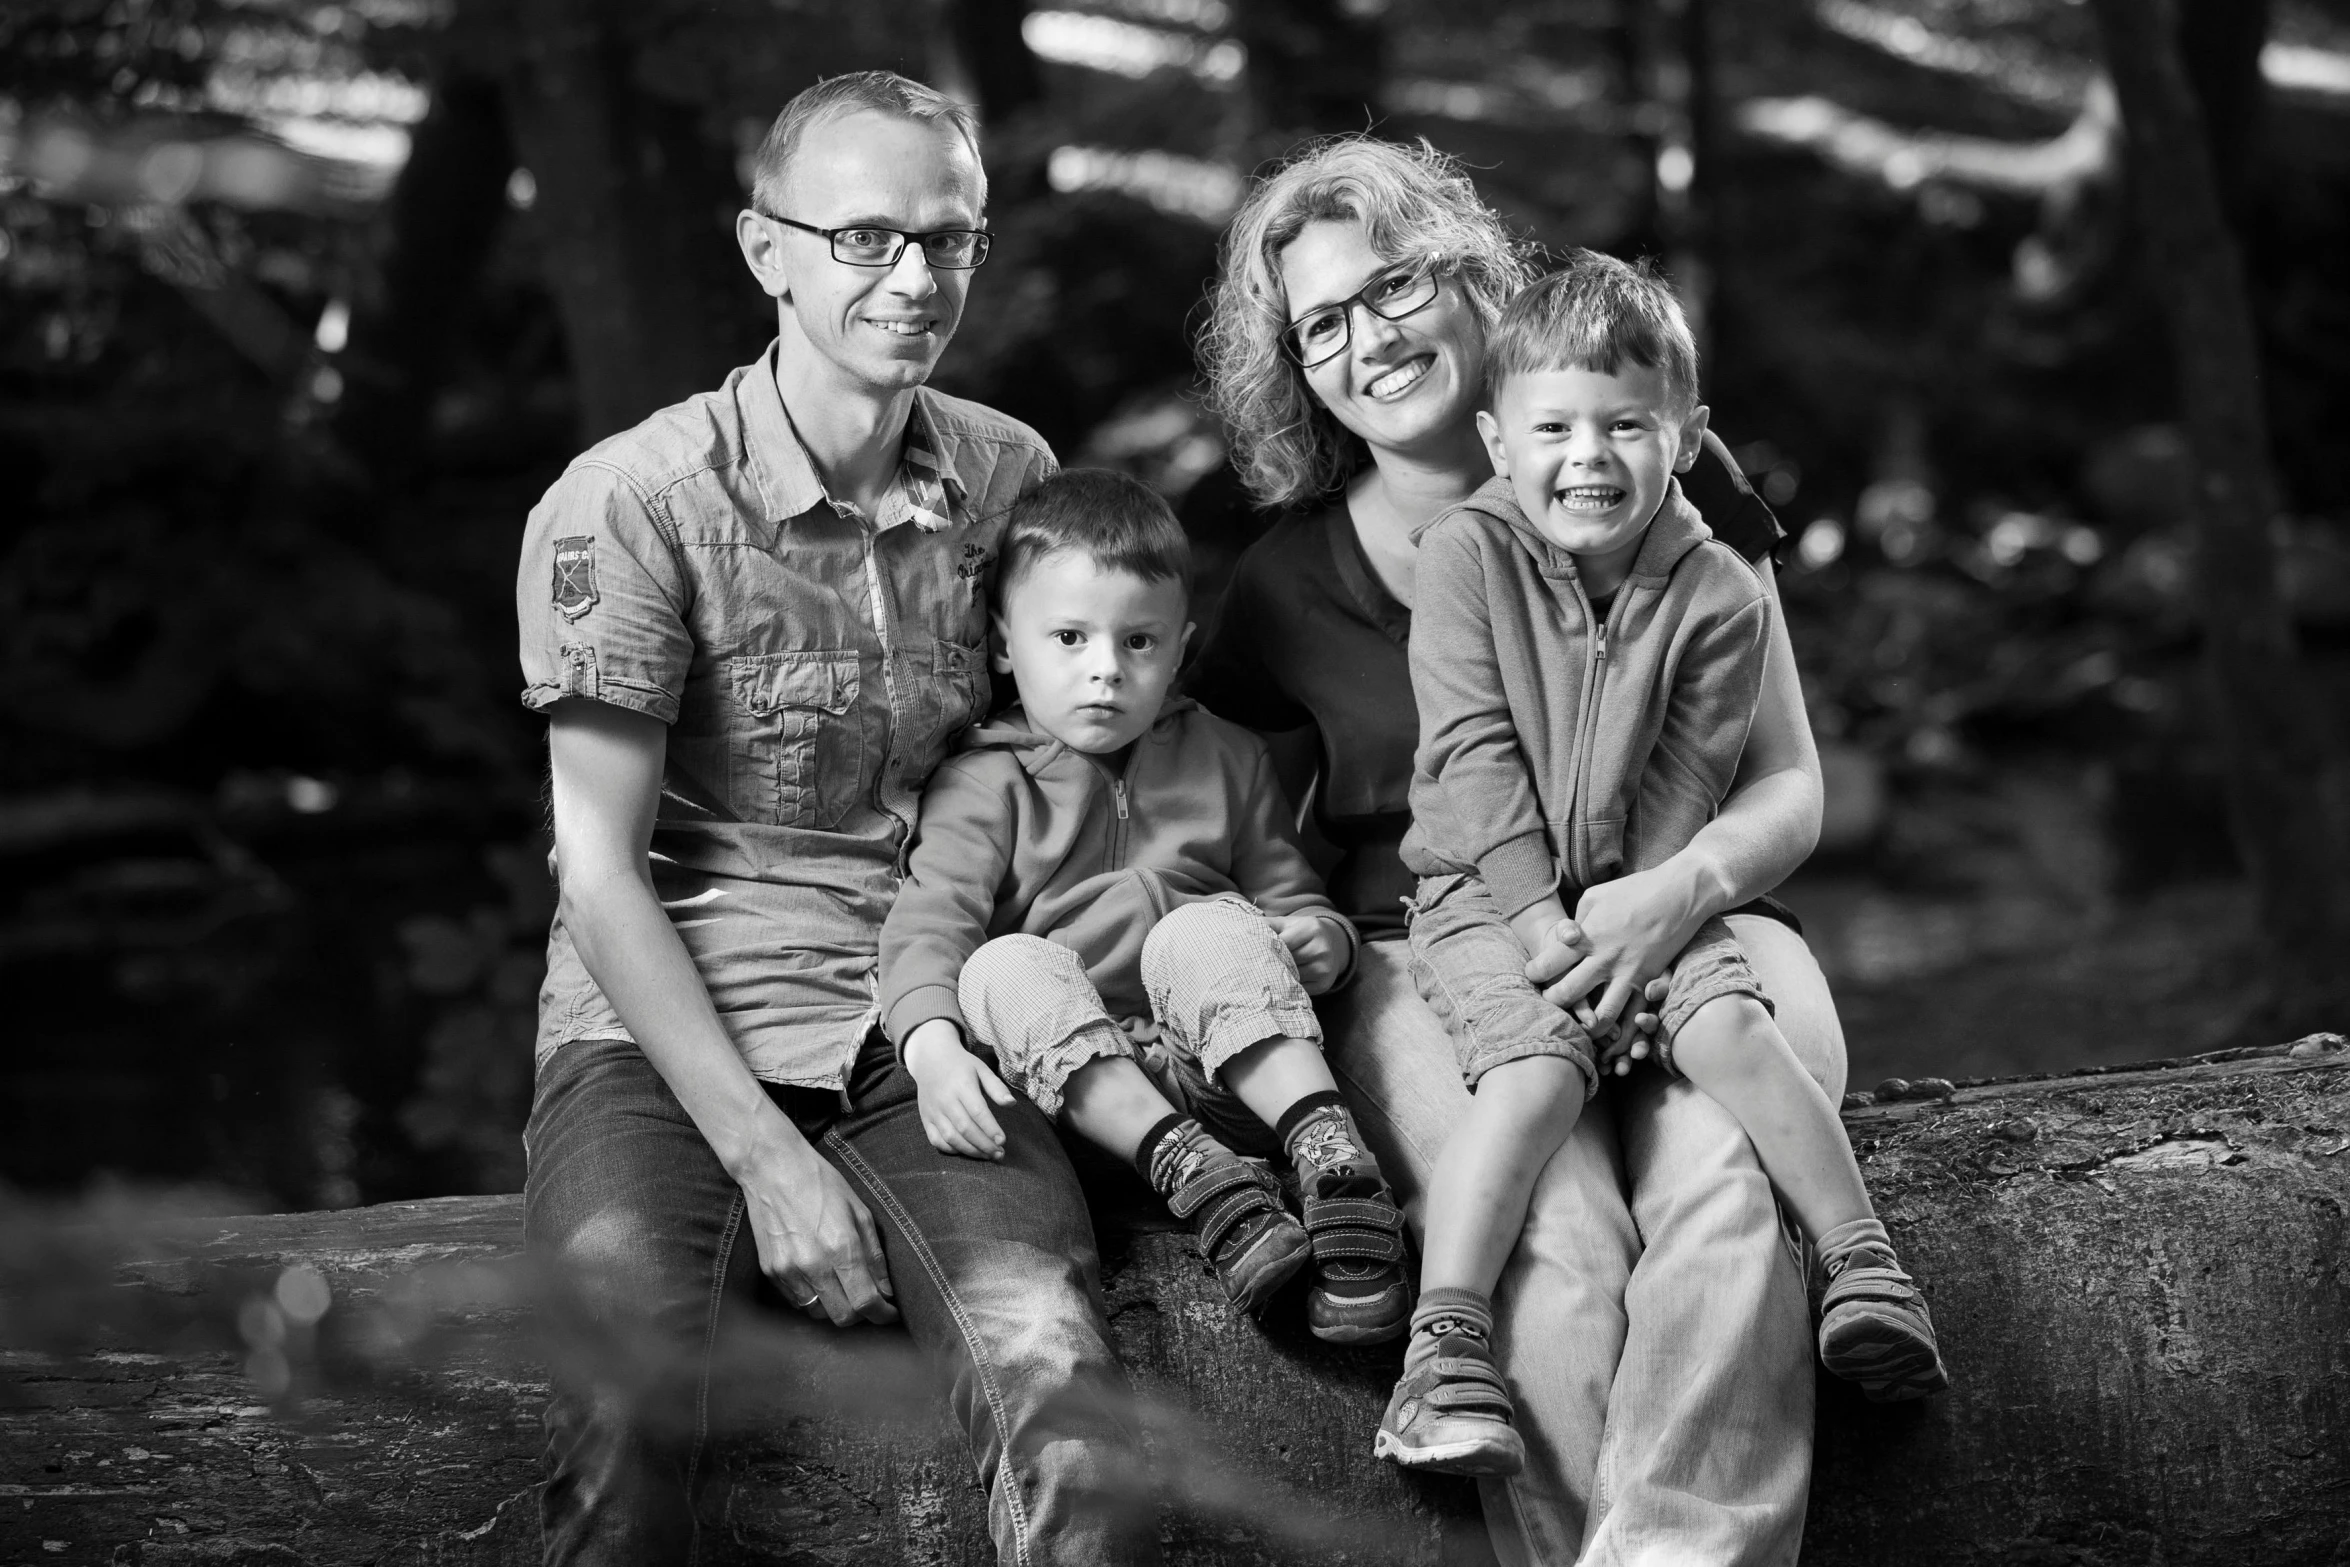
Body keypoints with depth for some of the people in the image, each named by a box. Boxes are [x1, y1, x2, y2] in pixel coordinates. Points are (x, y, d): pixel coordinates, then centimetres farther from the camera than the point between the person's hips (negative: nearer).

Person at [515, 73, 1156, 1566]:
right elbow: (602, 871, -6)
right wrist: (769, 1160, -14)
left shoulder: (1013, 477, 10)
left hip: (928, 1046, 3)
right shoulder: (632, 503, -4)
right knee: (629, 1420, -33)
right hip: (668, 1040, -3)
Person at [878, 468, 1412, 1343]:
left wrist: (1323, 938, -4)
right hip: (1079, 1083, -1)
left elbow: (1287, 893, 23)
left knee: (1210, 930, -27)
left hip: (1230, 1065, 1)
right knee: (1004, 968, -30)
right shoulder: (984, 786, 5)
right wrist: (933, 1047, -30)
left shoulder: (1225, 762, 17)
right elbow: (928, 926, -9)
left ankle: (1327, 1147, -41)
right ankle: (1193, 1173, -44)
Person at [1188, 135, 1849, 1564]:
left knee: (1723, 1191, -35)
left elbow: (1791, 787, 8)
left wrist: (1681, 890, -13)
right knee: (1557, 1246, -33)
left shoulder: (1666, 483, 9)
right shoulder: (1287, 586, 12)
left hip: (1687, 933, 0)